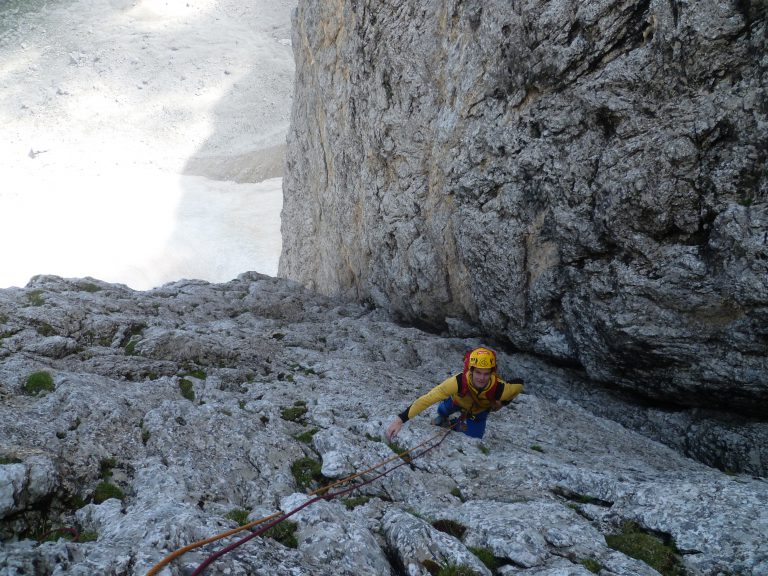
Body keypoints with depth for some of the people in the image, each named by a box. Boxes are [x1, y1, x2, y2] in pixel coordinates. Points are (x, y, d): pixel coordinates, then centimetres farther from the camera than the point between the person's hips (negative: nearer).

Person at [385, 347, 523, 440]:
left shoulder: (499, 389, -43)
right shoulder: (459, 382, -48)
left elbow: (519, 384, -20)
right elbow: (427, 399, -51)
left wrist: (502, 403, -11)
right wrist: (401, 419, -57)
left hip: (479, 410, 0)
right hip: (457, 400, 0)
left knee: (473, 439, 1)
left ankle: (461, 425, 33)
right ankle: (443, 419, 39)